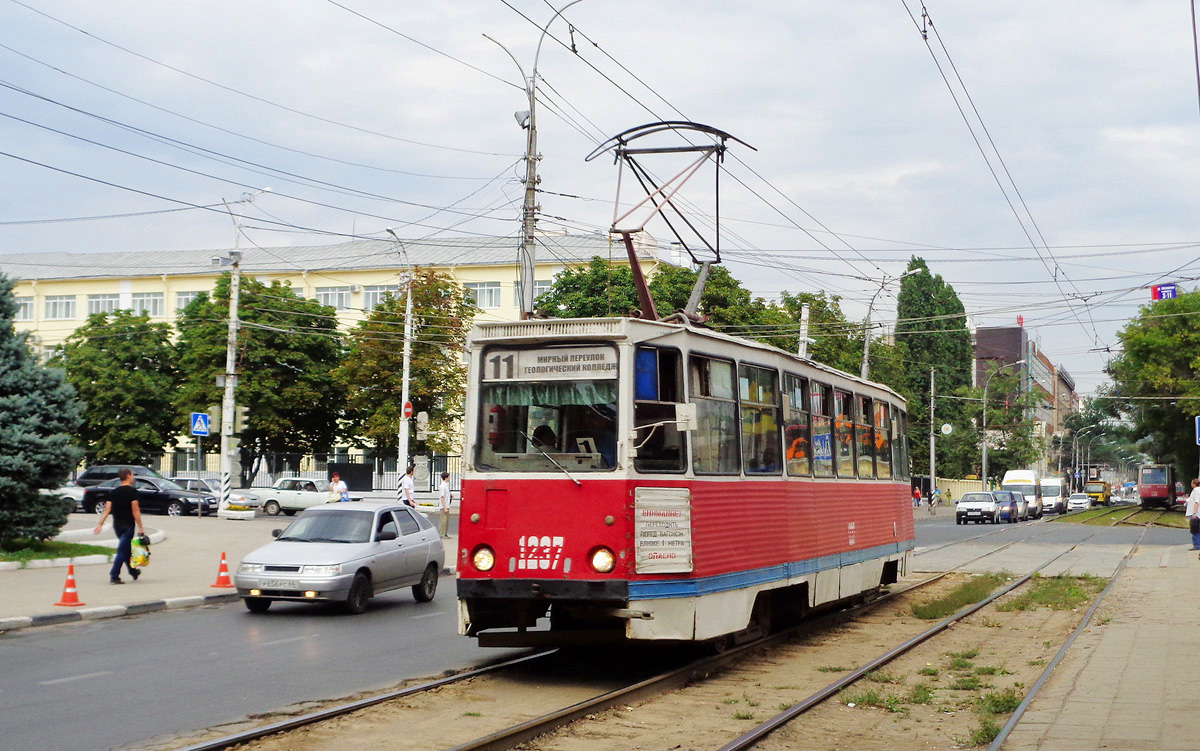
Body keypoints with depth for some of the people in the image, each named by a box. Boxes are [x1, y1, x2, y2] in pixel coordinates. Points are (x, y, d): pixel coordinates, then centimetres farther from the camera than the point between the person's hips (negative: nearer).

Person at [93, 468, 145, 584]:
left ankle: (134, 572, 32)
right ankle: (114, 576, -11)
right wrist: (140, 527, -14)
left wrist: (100, 524, 2)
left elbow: (107, 509, 2)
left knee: (127, 550, 20)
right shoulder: (132, 491, -10)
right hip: (128, 525, -6)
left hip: (117, 526, 6)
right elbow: (135, 510, -15)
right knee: (122, 551, -5)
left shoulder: (114, 492, 8)